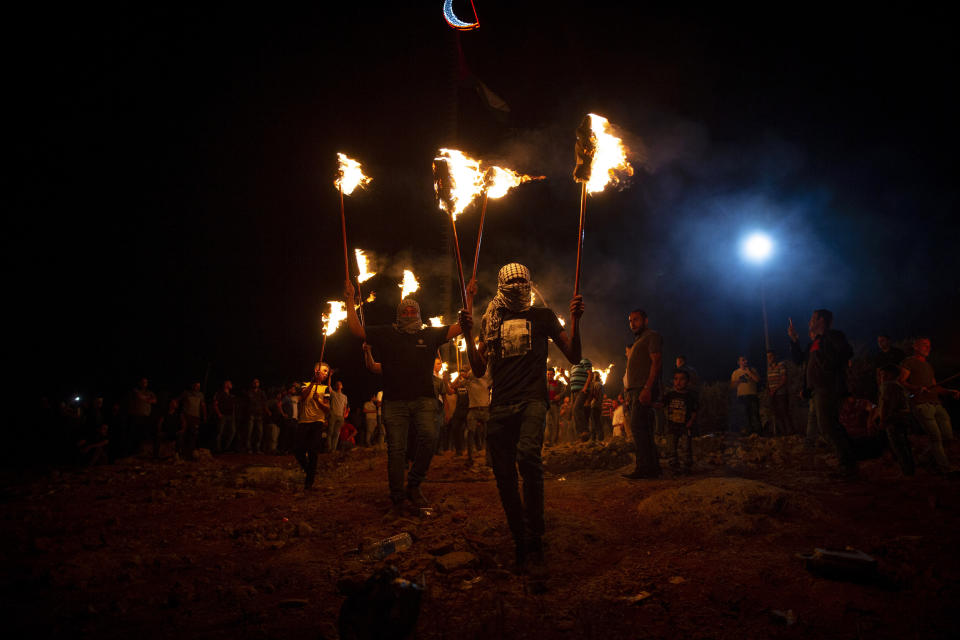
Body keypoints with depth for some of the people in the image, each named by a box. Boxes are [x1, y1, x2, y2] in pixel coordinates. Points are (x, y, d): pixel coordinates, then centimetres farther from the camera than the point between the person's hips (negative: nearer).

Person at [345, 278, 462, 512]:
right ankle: (397, 499, 10)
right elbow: (356, 329, 9)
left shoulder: (430, 334, 14)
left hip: (423, 399, 0)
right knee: (396, 449, 0)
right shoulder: (385, 334, 13)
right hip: (394, 402, 0)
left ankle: (414, 485, -2)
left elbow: (460, 327, 10)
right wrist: (350, 300, 5)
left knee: (429, 437, -22)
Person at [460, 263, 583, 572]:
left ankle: (534, 539, -20)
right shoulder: (491, 321, 17)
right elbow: (479, 369, 15)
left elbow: (573, 356, 8)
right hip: (500, 405, 4)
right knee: (504, 475, 3)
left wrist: (575, 321, -6)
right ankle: (520, 541, 21)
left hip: (532, 399, -3)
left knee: (529, 455, -29)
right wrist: (468, 334, 2)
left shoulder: (542, 316, 12)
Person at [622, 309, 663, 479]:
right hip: (634, 389, 10)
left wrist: (647, 388, -22)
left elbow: (656, 362, -13)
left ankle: (643, 467, -17)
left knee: (637, 426, -16)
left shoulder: (652, 336, -1)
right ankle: (652, 467, 9)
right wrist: (629, 394, 18)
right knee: (643, 430, 7)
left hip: (644, 389, -10)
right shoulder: (637, 342, 28)